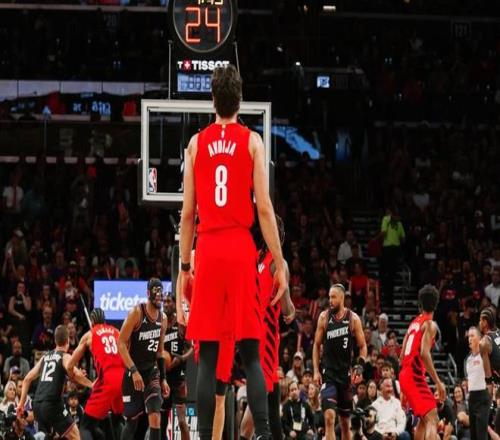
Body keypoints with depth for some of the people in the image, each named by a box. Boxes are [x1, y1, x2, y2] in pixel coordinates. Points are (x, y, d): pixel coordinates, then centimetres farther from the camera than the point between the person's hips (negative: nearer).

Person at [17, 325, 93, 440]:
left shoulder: (45, 357, 20)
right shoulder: (65, 357, 1)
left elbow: (27, 379, 21)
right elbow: (75, 374, -19)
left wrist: (21, 403, 24)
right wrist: (92, 385, -8)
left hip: (38, 404, 6)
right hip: (52, 403, -6)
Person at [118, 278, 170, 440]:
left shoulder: (162, 319, 5)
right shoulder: (136, 313, -14)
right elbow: (121, 343, -17)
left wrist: (163, 379, 14)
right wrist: (134, 371, -25)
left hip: (152, 371, 4)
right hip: (134, 372, -4)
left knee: (155, 417, -12)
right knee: (132, 420, 2)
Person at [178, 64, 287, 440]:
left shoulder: (196, 144, 8)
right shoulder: (252, 141, 2)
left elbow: (188, 213, 8)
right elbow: (264, 208, -3)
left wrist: (184, 266, 13)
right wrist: (280, 264, -1)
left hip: (207, 251, 1)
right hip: (242, 250, -1)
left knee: (207, 356, 2)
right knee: (251, 353, -2)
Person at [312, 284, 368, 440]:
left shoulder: (353, 319, -2)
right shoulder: (324, 317, -1)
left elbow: (363, 346, 4)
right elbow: (317, 345, 7)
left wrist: (360, 367, -12)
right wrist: (316, 371, -1)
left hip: (346, 373, 1)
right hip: (328, 373, -1)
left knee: (345, 420, 11)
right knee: (329, 416, -17)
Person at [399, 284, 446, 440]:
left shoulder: (414, 323, 19)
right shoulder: (430, 324, -7)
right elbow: (424, 353, -21)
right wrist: (438, 382, -21)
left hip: (405, 375, 9)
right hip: (415, 376, -9)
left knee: (423, 419, 22)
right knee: (432, 418, -17)